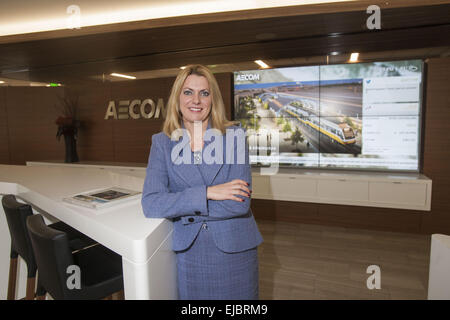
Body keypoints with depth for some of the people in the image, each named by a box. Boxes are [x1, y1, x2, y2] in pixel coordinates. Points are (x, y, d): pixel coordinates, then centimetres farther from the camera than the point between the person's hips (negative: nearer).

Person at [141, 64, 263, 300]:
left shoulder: (234, 136, -6)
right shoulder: (162, 143, -2)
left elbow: (241, 203, -14)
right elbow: (150, 204, -14)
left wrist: (182, 208, -15)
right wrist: (207, 193, -21)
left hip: (235, 249, 0)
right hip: (189, 252, 1)